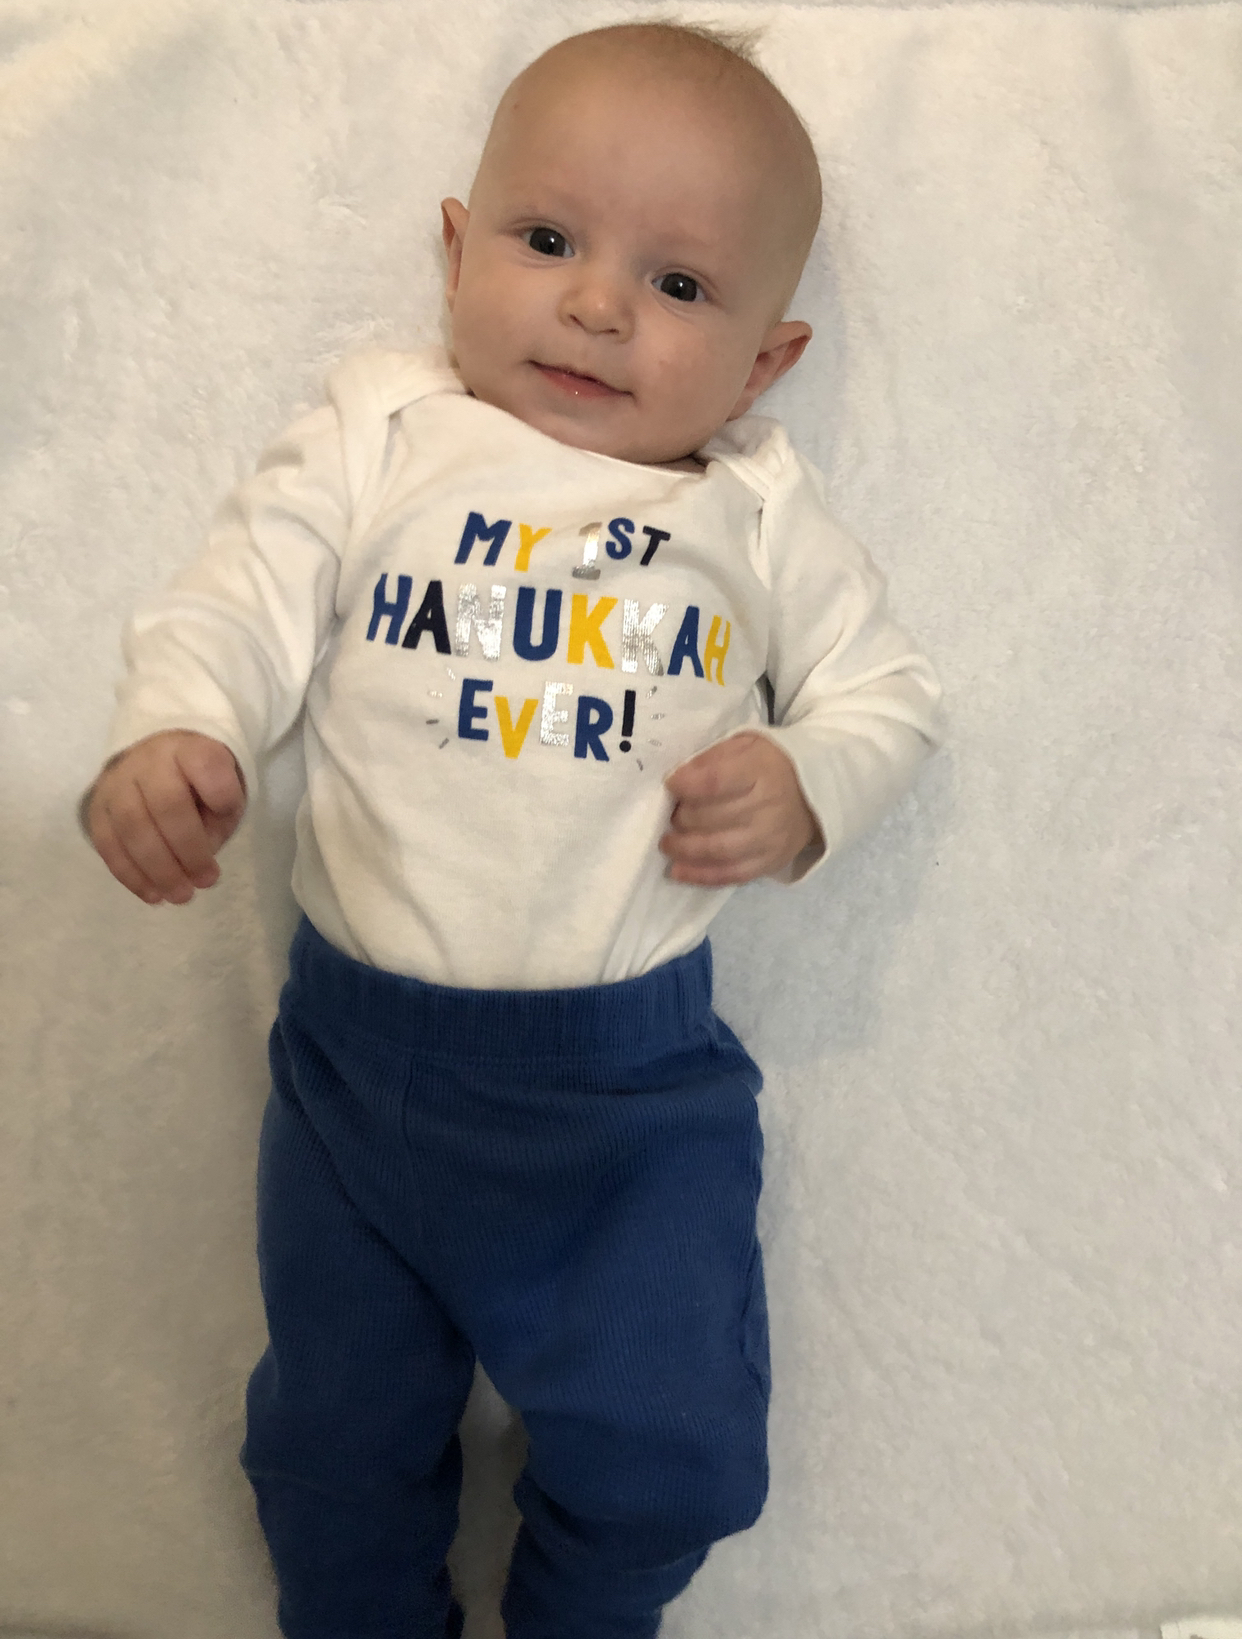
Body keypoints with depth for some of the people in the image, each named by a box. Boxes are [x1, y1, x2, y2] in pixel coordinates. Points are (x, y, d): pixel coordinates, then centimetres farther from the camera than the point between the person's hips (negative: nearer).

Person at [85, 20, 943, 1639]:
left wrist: (806, 787, -12)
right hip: (361, 1038, 1)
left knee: (669, 1452, 3)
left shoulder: (759, 513, 4)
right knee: (336, 1433, 15)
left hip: (640, 1072, 0)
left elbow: (886, 689, 9)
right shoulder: (376, 440, 3)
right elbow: (243, 604, -4)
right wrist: (173, 732, -24)